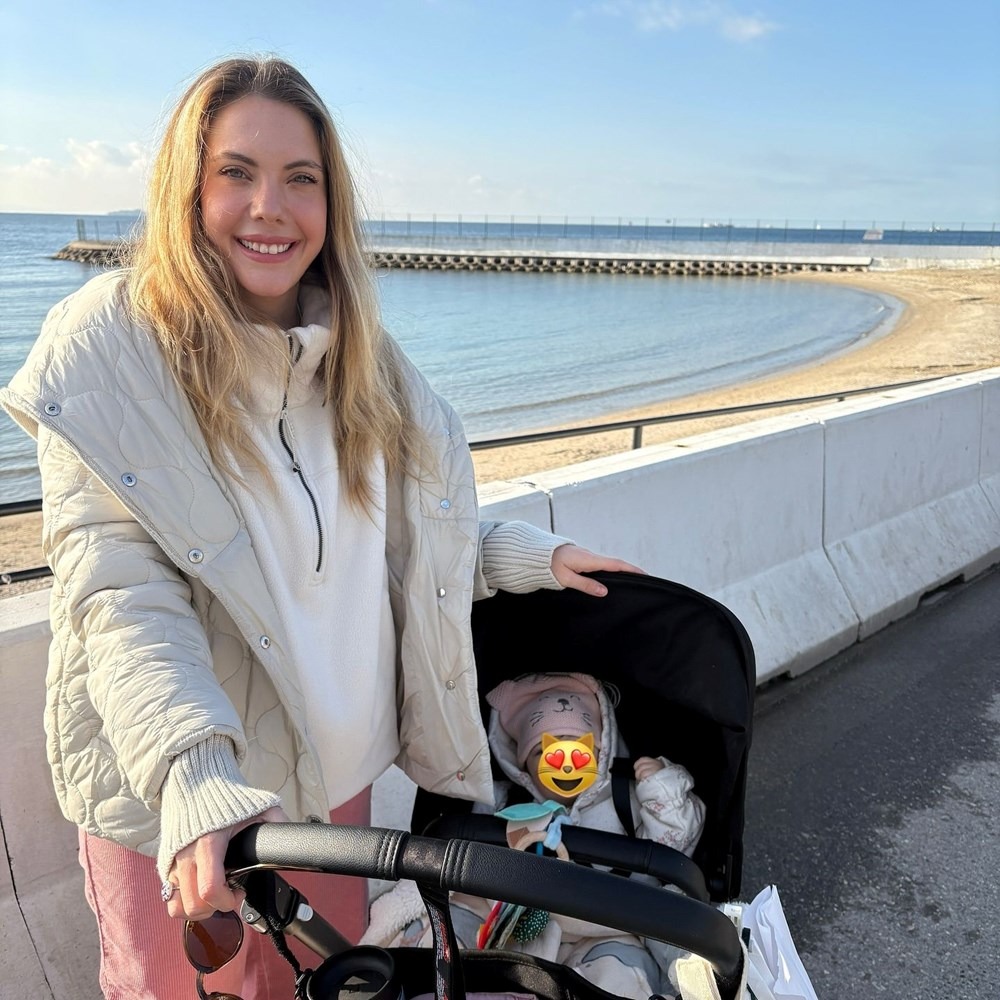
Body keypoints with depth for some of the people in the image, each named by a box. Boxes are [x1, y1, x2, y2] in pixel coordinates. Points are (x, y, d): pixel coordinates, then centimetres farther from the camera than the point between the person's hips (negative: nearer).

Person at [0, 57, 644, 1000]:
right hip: (170, 792, -4)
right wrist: (193, 775, -33)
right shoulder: (108, 344, -15)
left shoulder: (356, 351, 1)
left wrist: (533, 556, 4)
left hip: (336, 769, 4)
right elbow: (116, 588, -23)